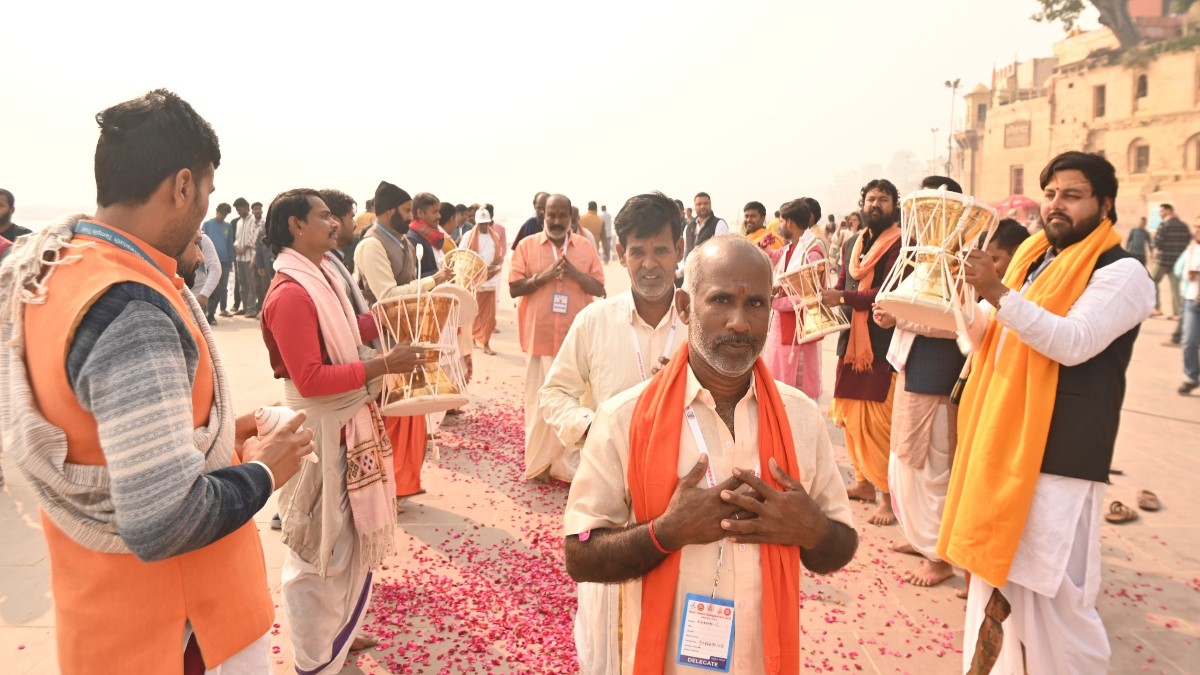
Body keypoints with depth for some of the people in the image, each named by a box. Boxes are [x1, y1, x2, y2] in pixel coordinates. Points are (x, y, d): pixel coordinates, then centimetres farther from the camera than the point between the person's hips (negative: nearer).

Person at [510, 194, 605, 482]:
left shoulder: (585, 247, 8)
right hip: (539, 336, -1)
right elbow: (514, 288, -1)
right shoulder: (527, 245, 4)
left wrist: (574, 272, -12)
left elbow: (599, 288, 4)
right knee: (539, 400, 5)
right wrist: (544, 275, -15)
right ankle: (538, 463, 15)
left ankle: (568, 464, 13)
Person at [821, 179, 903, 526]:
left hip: (883, 343, -7)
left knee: (879, 419, -6)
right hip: (851, 339, 7)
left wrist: (845, 298, -22)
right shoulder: (851, 245, 16)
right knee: (850, 414, 11)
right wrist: (828, 296, -4)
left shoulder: (899, 244, -7)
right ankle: (864, 482, 25)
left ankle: (888, 495, 3)